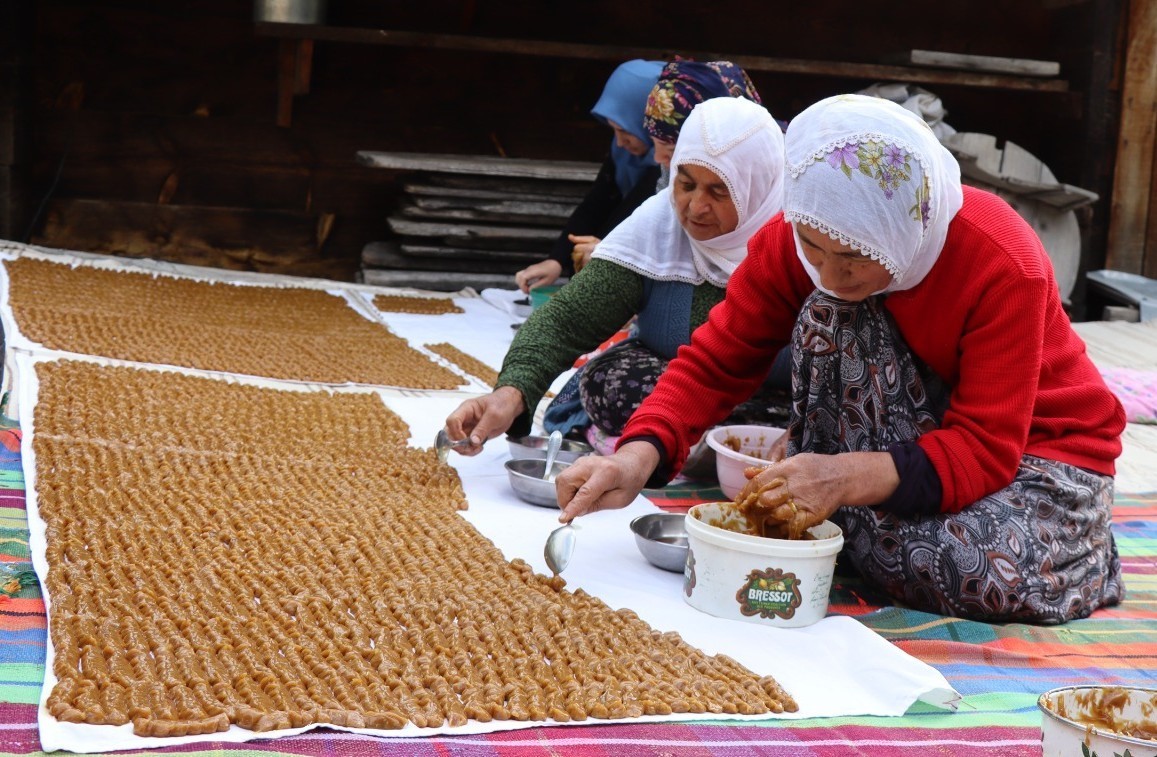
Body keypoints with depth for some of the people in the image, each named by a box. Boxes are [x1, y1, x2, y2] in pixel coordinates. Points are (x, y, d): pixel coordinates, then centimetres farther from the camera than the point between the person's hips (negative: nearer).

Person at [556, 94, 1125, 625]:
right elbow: (717, 360, -18)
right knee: (831, 313, -26)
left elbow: (987, 448, -32)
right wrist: (639, 456, -38)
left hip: (1040, 444, -3)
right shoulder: (795, 238, -19)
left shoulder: (1003, 265, -32)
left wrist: (847, 478, -49)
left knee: (998, 572, -37)